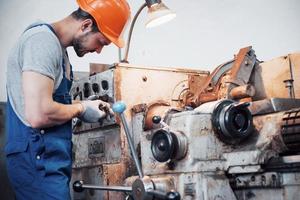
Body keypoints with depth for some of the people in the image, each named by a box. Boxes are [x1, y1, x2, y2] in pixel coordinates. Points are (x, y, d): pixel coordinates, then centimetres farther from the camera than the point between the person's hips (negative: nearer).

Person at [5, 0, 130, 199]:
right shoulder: (43, 40, -17)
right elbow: (38, 115, -27)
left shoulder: (57, 47, 15)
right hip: (38, 160, -10)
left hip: (47, 160, 10)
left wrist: (85, 106, 9)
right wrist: (81, 108, -10)